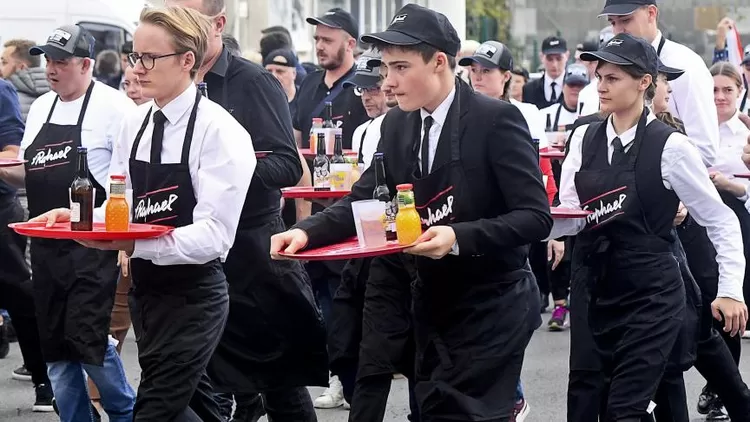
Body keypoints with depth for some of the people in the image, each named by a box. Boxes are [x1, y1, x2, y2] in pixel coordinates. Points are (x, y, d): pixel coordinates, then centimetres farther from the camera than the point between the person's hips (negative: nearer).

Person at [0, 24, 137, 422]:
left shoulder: (111, 106, -9)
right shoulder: (40, 108, 13)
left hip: (93, 246, -7)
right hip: (47, 246, 7)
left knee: (88, 340, -10)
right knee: (54, 348, 8)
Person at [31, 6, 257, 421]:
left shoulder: (219, 130, -16)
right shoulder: (134, 125, 6)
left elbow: (215, 233, -22)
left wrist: (136, 246, -32)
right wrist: (78, 217, -8)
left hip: (192, 294, -7)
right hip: (145, 289, 7)